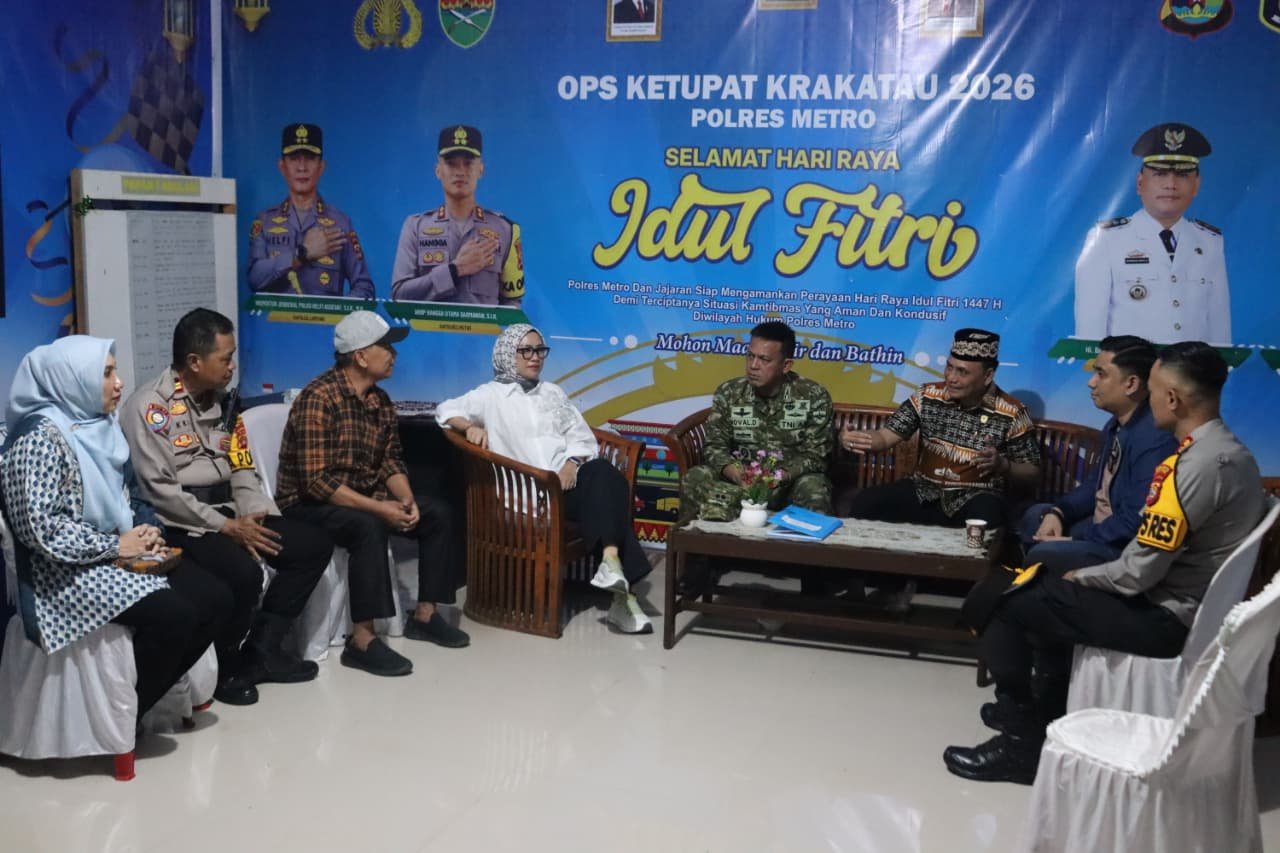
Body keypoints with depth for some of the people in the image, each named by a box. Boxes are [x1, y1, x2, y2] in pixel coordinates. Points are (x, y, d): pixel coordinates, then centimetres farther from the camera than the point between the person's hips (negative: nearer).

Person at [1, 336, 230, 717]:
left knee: (216, 600, -6)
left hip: (125, 551, 9)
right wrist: (117, 546, -18)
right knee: (173, 615, -26)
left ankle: (138, 697, 8)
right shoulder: (40, 438, -16)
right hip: (71, 570, -8)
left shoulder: (100, 425, 10)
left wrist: (146, 532, -1)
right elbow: (40, 528, -23)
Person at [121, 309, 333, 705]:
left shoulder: (221, 401, 10)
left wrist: (252, 515, -7)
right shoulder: (149, 406, -14)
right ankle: (225, 664, -5)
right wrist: (226, 527, -20)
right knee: (243, 571, -33)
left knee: (315, 545, -3)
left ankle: (261, 649, 3)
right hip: (177, 523, -8)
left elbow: (242, 469, 13)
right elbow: (159, 490, -19)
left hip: (227, 513, 8)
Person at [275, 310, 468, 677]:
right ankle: (362, 640, -32)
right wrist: (380, 508, -29)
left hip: (363, 496, 9)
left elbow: (391, 461, 8)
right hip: (308, 503, -9)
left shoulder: (380, 400, 4)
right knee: (369, 527, -36)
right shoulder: (319, 398, -23)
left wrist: (407, 500, -12)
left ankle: (424, 615, 7)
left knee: (438, 513, 0)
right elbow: (317, 482, -28)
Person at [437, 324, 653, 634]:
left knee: (604, 473, -32)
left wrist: (571, 464, -4)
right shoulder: (492, 395, 15)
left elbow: (582, 437, 18)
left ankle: (611, 561, -43)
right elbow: (447, 410, 5)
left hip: (567, 478, 5)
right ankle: (623, 589, -34)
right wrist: (471, 426, -17)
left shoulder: (554, 392, 27)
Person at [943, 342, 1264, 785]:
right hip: (1190, 601, 10)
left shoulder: (1195, 465, -26)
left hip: (1164, 616, -10)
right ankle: (1045, 714, 30)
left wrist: (1082, 576, -4)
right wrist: (1083, 573, 9)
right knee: (1051, 592, 25)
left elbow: (1139, 573, -23)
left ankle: (1022, 741, 8)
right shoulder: (1230, 451, 7)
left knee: (1007, 607, -4)